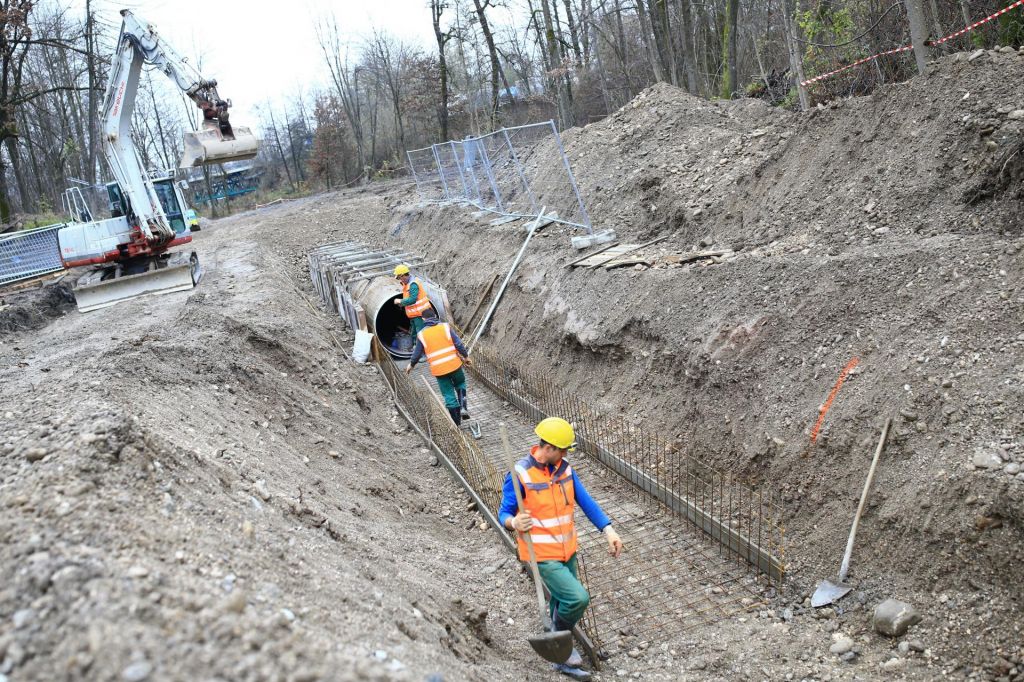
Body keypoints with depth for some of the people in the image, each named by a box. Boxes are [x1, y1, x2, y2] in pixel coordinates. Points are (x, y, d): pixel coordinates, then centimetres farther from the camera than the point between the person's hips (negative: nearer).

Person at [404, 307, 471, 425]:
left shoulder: (421, 335, 0)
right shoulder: (445, 327, -2)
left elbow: (417, 353, 7)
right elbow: (458, 343, -5)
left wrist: (411, 364, 26)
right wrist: (465, 356, 9)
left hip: (438, 370, 0)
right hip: (454, 365, 0)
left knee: (449, 395, 10)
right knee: (460, 384, 26)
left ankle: (457, 421, 13)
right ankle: (462, 408, 6)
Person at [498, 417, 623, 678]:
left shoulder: (564, 469, 0)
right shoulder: (520, 475, -19)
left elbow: (586, 502, -1)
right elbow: (504, 513, -14)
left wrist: (608, 530, -12)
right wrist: (514, 522, -38)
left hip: (567, 550, 7)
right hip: (543, 556, -7)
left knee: (562, 602, 20)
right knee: (577, 598, -19)